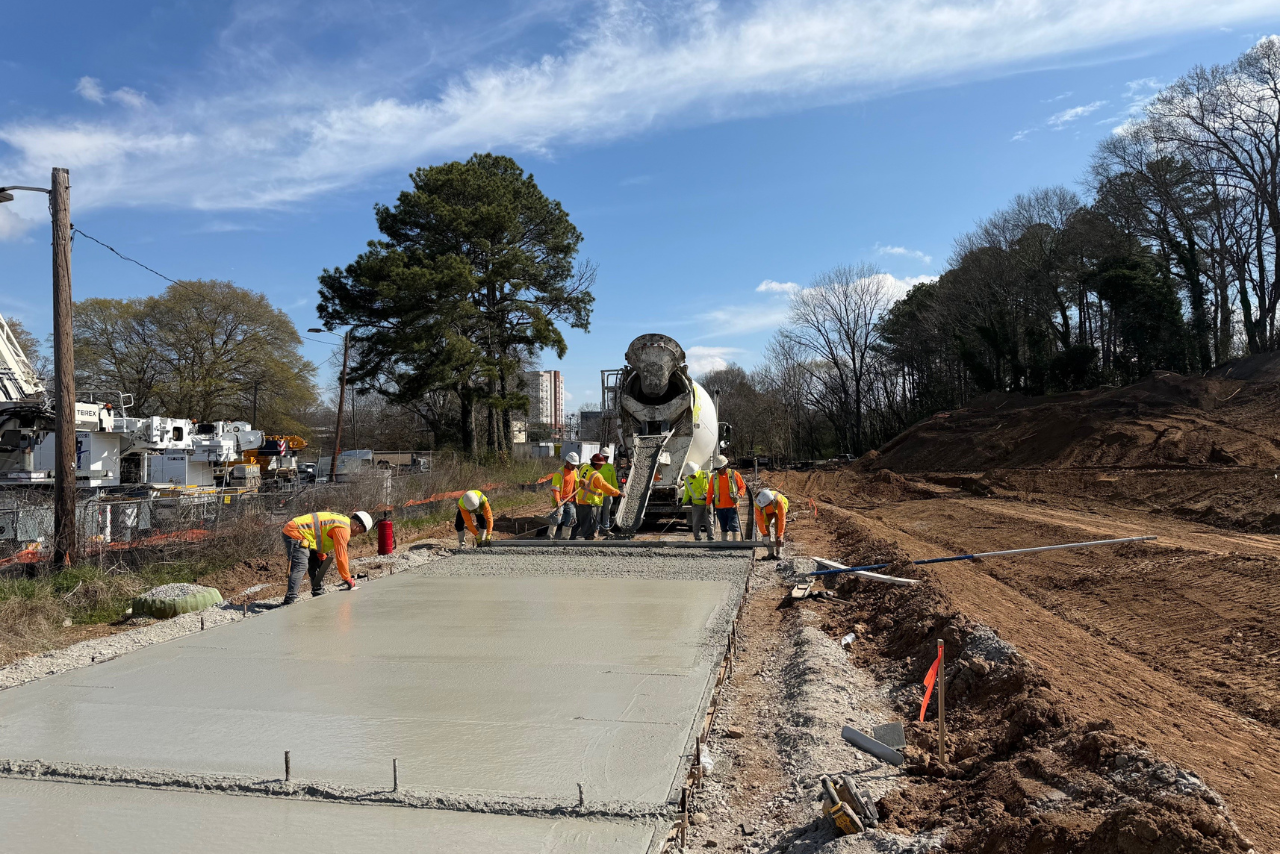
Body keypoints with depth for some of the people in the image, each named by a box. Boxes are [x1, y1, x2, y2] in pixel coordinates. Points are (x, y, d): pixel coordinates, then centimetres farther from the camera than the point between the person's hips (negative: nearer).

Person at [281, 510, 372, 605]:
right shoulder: (343, 529, -16)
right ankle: (290, 600, -24)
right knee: (300, 567, -18)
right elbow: (341, 556, -15)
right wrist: (348, 580, -7)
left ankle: (319, 594, 20)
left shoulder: (343, 520, 15)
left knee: (316, 564, 15)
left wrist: (322, 556, 10)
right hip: (294, 533, -11)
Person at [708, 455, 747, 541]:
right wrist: (708, 504, 10)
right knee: (724, 528, 10)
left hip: (732, 506, -3)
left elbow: (743, 487, 5)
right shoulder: (714, 477, 7)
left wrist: (738, 495, -12)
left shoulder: (734, 474, -1)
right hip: (719, 507, 3)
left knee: (733, 526, -10)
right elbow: (710, 492, 13)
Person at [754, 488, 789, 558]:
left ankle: (779, 552, -10)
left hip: (778, 510, -2)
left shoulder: (778, 501, -46)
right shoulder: (758, 503, -38)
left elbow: (782, 519, -42)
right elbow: (759, 519, -33)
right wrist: (764, 535, -36)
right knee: (765, 527, -11)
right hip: (767, 512, 3)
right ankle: (771, 552, -4)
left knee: (778, 528, -17)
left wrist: (779, 536, -42)